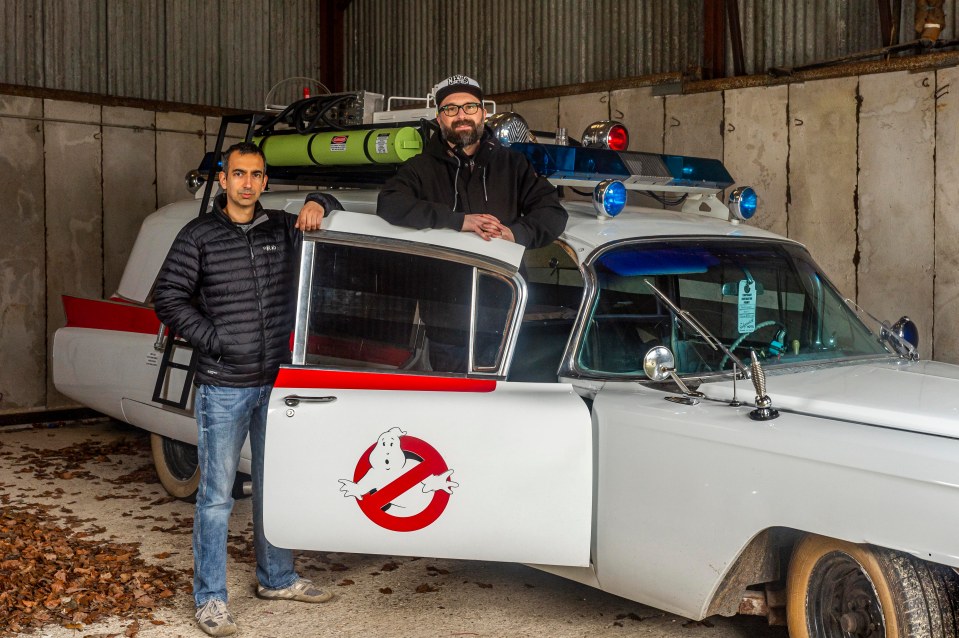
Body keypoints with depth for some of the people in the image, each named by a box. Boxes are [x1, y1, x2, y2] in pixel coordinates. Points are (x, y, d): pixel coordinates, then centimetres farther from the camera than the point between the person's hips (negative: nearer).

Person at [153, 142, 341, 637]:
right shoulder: (199, 236, -3)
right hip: (224, 387, -5)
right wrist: (213, 340, -13)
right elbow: (168, 297, -6)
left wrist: (316, 204, -1)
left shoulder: (282, 229, 7)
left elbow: (333, 208, 22)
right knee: (216, 495, -1)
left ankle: (277, 579, 32)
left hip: (276, 382, 5)